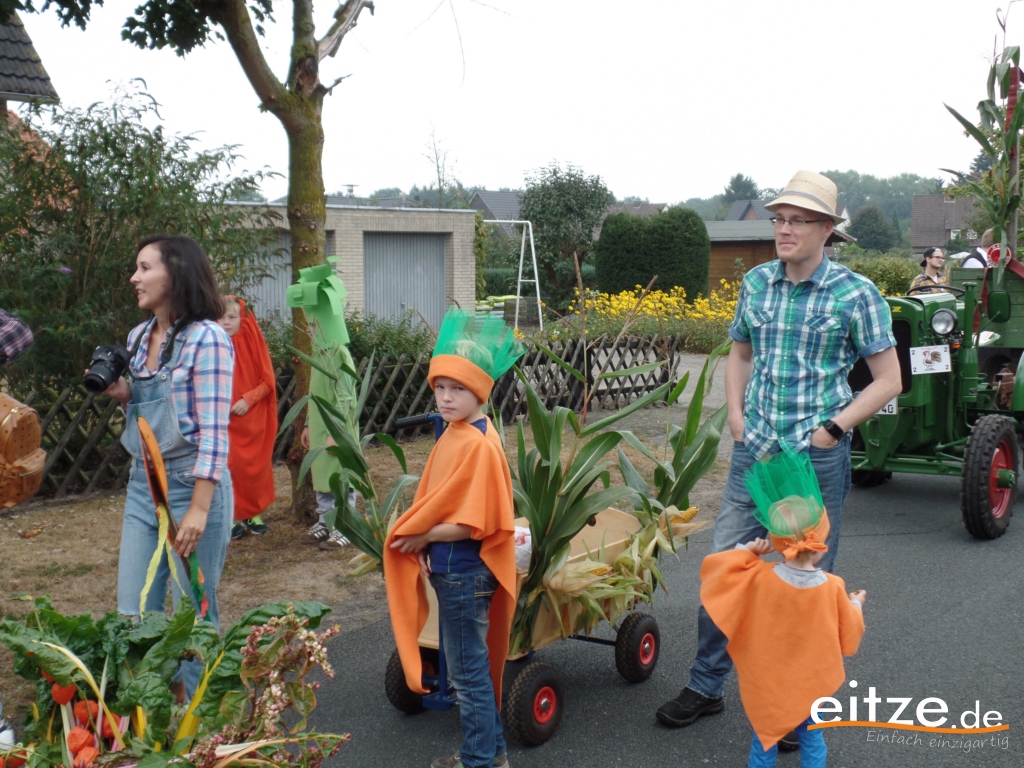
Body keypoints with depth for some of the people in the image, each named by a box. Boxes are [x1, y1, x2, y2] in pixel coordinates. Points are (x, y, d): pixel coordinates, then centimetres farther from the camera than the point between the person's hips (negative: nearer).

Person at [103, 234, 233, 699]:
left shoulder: (206, 339, -13)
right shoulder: (138, 337, 10)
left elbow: (213, 432, -16)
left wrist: (199, 508, -20)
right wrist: (122, 395, 0)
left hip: (191, 485, -7)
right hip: (142, 485, 7)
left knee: (193, 614, 4)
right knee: (134, 613, 10)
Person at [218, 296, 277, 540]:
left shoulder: (252, 342, -1)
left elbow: (268, 381, -2)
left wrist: (248, 399, -15)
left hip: (252, 419, 0)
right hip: (223, 420, 0)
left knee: (254, 466, 5)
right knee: (230, 467, -2)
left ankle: (254, 513, 18)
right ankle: (235, 516, 9)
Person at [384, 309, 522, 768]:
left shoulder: (478, 445, -22)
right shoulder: (455, 434, 6)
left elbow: (473, 523, -23)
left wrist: (421, 535, -13)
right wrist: (423, 539, -3)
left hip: (464, 573, -9)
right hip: (450, 568, 9)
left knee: (468, 671, 5)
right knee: (474, 665, 20)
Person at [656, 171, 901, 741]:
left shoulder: (855, 293, -8)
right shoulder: (756, 283, 5)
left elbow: (888, 380, -5)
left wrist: (832, 430, -12)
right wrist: (736, 415, 6)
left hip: (817, 458, -4)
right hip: (755, 451, 4)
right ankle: (706, 686, 23)